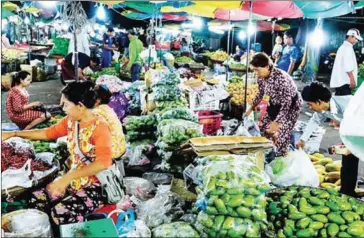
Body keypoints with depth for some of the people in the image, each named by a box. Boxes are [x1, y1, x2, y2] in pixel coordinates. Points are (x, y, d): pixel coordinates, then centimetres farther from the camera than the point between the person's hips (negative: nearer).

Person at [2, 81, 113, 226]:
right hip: (73, 181, 7)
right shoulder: (70, 122, 2)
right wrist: (13, 134, 14)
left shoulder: (100, 127, -22)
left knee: (60, 213, -27)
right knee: (36, 199, -7)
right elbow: (47, 133, 17)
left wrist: (67, 177, -42)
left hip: (94, 187, -7)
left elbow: (103, 162, -37)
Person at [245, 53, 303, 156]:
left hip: (291, 105, -7)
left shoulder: (280, 78, -35)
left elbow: (287, 102, -33)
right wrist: (251, 108, 12)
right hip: (276, 104, 8)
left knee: (282, 135, -10)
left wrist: (277, 122, -34)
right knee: (264, 129, 9)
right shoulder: (261, 77, -12)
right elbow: (261, 93, 9)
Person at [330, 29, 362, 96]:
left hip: (339, 81, 10)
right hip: (344, 81, -10)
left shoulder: (343, 47, 22)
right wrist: (352, 79, -18)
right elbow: (348, 66, -18)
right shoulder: (348, 47, -9)